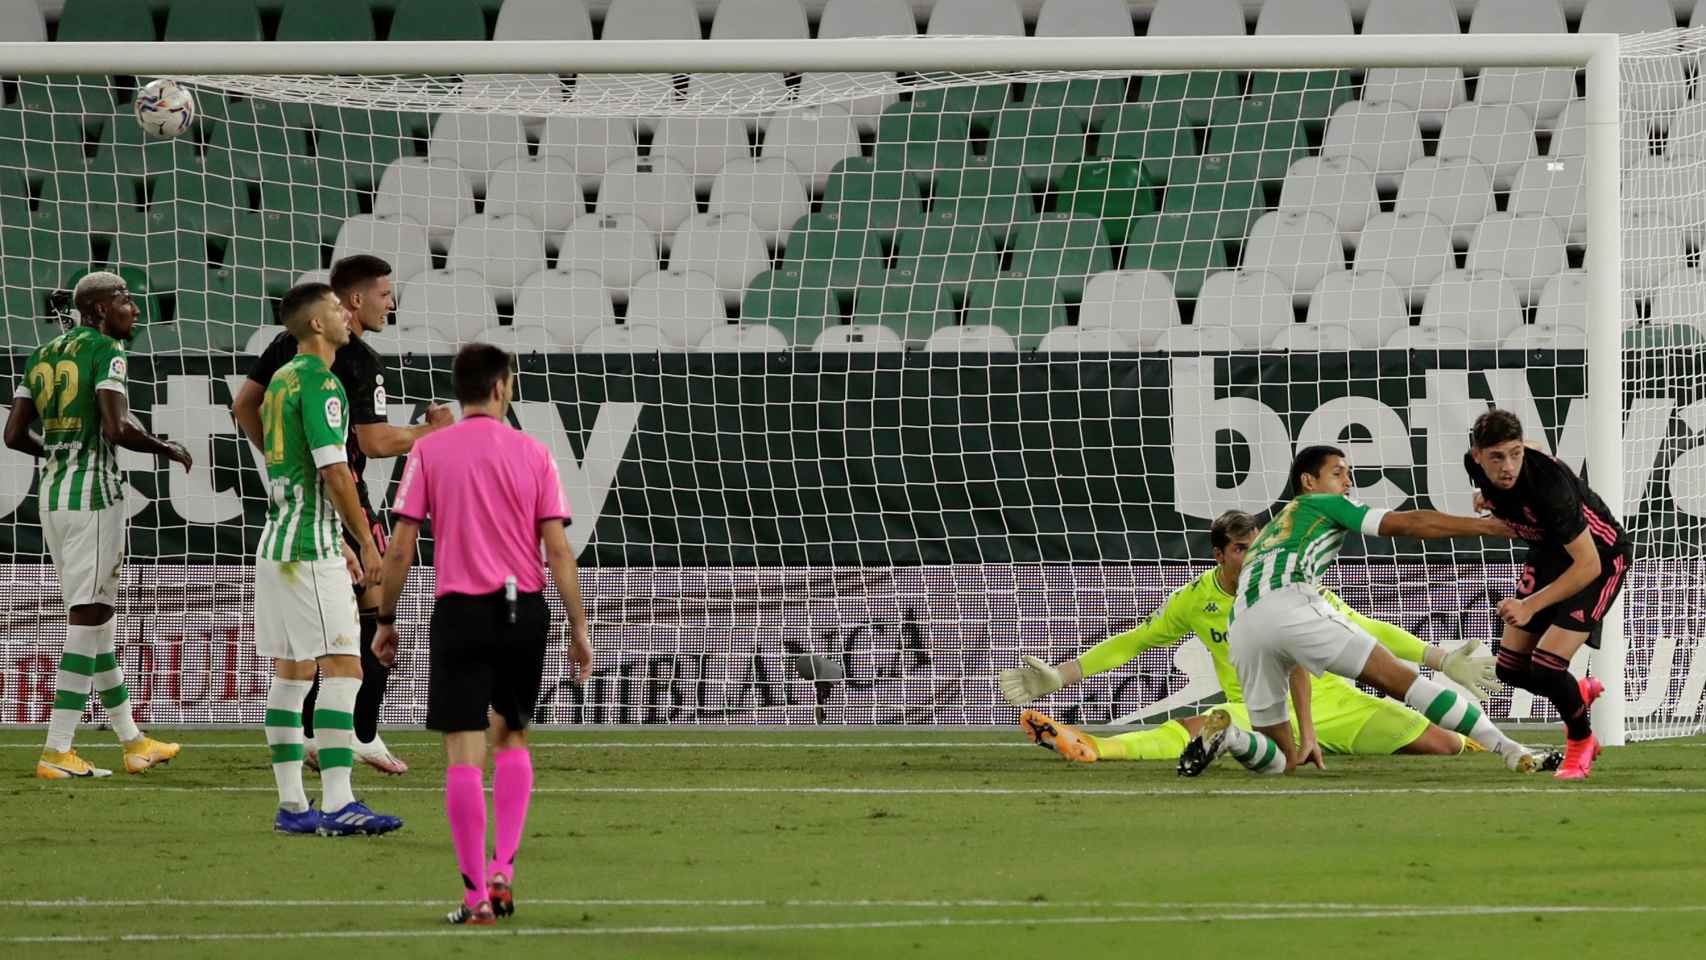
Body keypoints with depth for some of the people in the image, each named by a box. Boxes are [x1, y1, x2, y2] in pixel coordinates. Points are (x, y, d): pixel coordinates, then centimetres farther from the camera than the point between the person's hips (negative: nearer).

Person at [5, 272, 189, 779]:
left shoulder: (43, 356, 13)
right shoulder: (106, 352, -9)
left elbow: (14, 435, 11)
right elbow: (117, 428, -20)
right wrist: (168, 450, -2)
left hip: (51, 491, 8)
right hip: (93, 494, -8)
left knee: (98, 617, 15)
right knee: (87, 620, -5)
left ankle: (133, 741, 23)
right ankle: (57, 751, -7)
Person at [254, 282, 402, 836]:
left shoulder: (282, 380, 16)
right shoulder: (320, 383, -13)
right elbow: (334, 474, -18)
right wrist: (367, 542, -10)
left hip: (277, 544, 10)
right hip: (310, 550, -10)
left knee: (291, 675, 9)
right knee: (343, 670, -11)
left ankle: (291, 805, 9)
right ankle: (336, 805, -16)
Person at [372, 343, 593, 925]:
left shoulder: (429, 451, -1)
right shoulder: (533, 454, 1)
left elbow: (400, 549, -3)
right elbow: (558, 551, -2)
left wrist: (385, 621, 8)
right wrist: (578, 627, 4)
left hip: (461, 612, -2)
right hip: (525, 611, 2)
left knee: (464, 753, -2)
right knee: (511, 736, 21)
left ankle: (477, 895, -6)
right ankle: (503, 868, 12)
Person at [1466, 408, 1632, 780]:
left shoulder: (1550, 484, -38)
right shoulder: (1476, 464, -17)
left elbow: (1589, 565, -32)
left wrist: (1531, 605, -32)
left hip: (1602, 557, -7)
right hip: (1548, 554, 7)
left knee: (1545, 668, -19)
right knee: (1510, 669, 7)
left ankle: (1580, 740, 12)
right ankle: (1582, 693, 38)